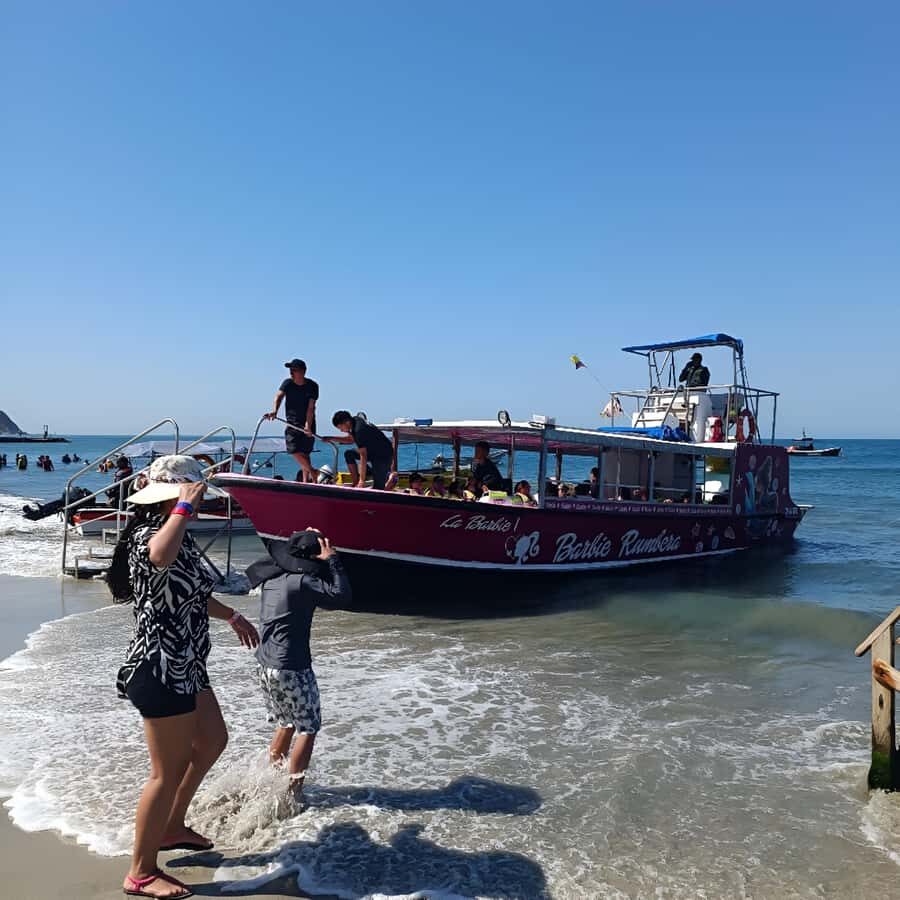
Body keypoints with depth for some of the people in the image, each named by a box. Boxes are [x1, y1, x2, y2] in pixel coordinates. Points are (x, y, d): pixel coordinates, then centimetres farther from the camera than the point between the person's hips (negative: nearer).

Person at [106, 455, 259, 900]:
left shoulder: (177, 535, 10)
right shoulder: (149, 535, -22)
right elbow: (160, 557, -50)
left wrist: (232, 616, 36)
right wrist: (183, 507, -36)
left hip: (183, 667, 11)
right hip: (161, 671, -11)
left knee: (212, 741, 25)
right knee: (169, 772, 3)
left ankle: (171, 827, 42)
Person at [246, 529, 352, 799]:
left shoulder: (273, 575, 4)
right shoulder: (302, 581, -20)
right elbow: (342, 595, -22)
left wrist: (305, 540, 14)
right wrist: (332, 560, -15)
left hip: (265, 665, 8)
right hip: (291, 669, -8)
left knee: (285, 723, 25)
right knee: (308, 728, 8)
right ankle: (292, 791, 9)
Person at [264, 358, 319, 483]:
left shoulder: (312, 386, -8)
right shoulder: (287, 383, -2)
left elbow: (311, 407, -15)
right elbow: (279, 396, -16)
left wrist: (308, 426, -24)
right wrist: (274, 411, -36)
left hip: (308, 423, -2)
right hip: (292, 422, 2)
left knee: (304, 453, -2)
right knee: (294, 450, -8)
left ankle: (306, 480, 6)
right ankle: (313, 472, 8)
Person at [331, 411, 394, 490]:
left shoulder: (359, 430, -28)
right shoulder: (355, 420, -1)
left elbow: (363, 456, -31)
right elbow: (351, 439, 18)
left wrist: (362, 480, -32)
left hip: (384, 455, -10)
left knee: (378, 488, -14)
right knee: (349, 454, 0)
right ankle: (355, 484, 1)